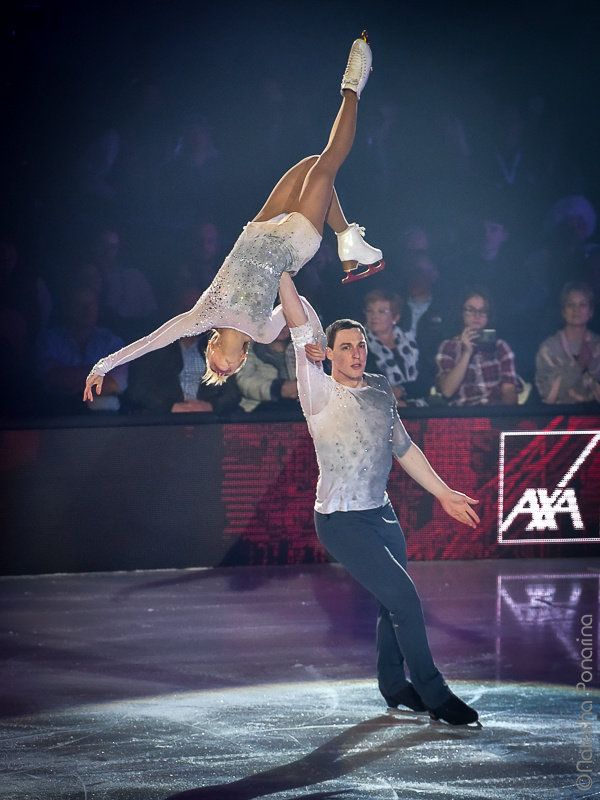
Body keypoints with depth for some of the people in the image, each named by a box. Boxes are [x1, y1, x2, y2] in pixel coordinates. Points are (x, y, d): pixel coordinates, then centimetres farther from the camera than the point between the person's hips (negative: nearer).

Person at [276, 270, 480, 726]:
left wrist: (444, 493, 19)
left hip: (381, 513, 7)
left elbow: (403, 448, 18)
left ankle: (394, 686, 29)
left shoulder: (381, 390, 9)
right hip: (342, 521, -7)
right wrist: (282, 272, -13)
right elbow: (302, 325, -15)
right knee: (403, 598, -12)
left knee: (396, 602, 11)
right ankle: (433, 693, -3)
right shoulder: (321, 393, -10)